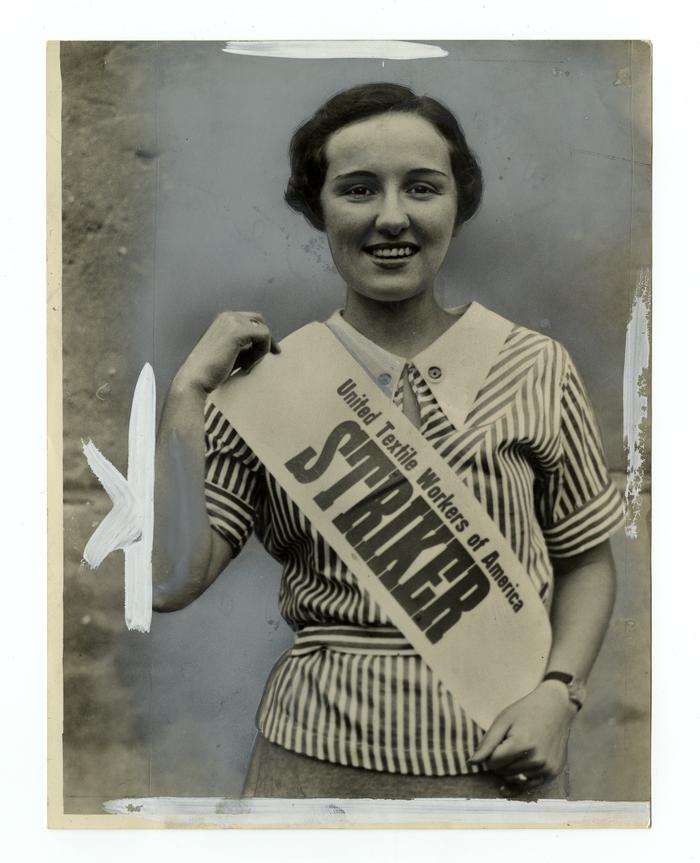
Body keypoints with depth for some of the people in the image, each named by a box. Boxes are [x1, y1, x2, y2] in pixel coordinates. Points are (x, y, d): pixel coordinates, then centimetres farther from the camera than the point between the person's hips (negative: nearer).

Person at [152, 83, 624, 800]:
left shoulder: (536, 368, -2)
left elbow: (586, 558, 7)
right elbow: (170, 580, -10)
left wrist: (558, 693, -8)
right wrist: (189, 390, -13)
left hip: (499, 757, 1)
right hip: (316, 749, 0)